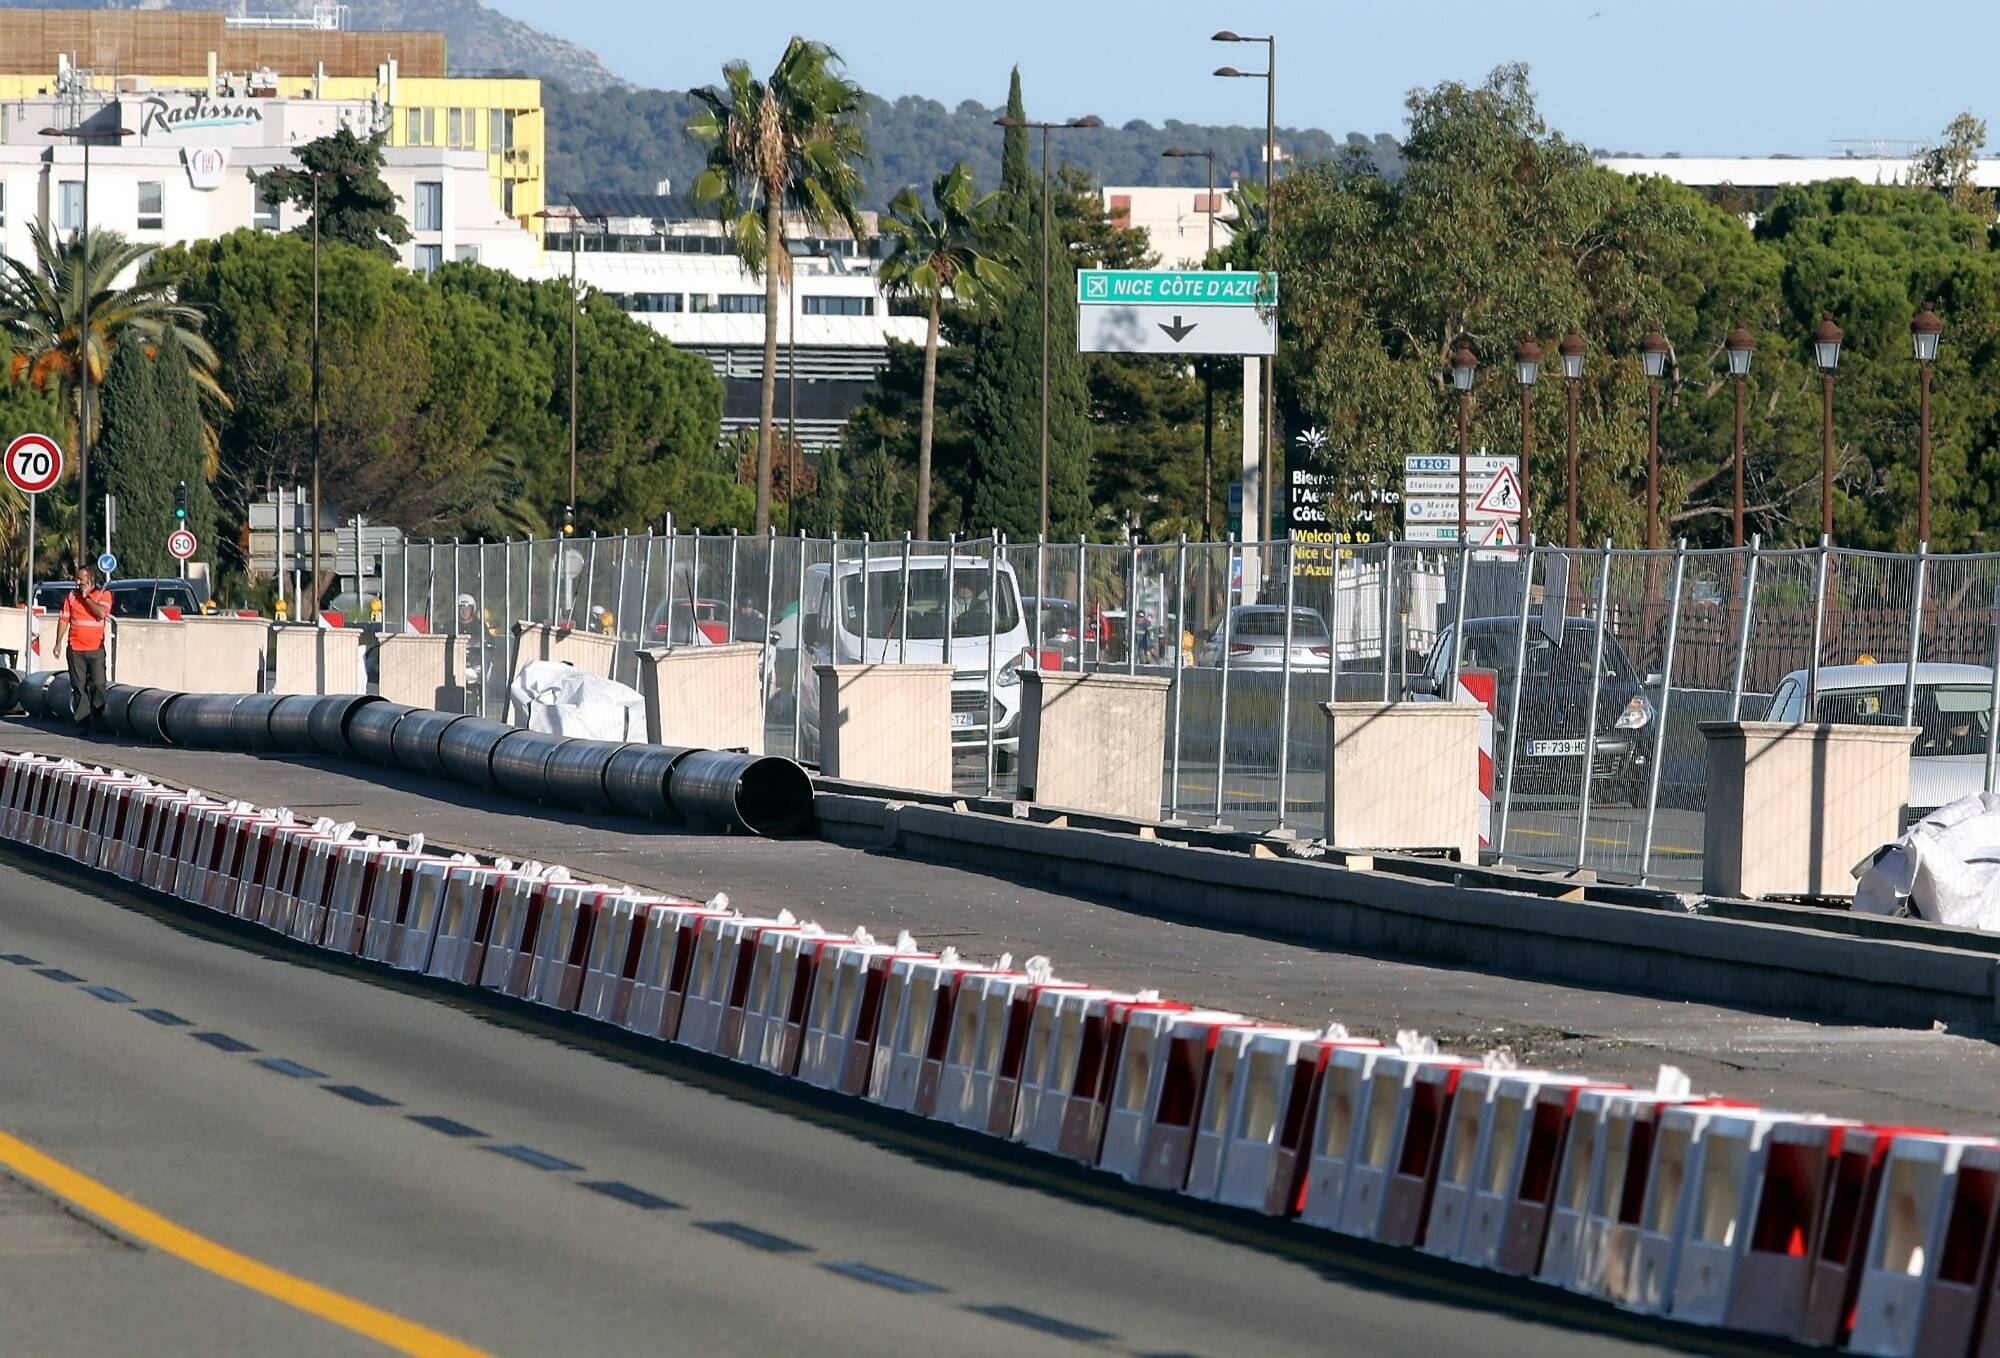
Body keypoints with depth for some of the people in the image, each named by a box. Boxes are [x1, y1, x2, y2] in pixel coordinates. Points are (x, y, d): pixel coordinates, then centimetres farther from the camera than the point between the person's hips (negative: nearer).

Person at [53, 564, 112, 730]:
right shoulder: (72, 595, 11)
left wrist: (87, 597, -7)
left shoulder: (103, 595, 3)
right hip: (75, 648, 2)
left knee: (98, 685, -9)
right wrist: (58, 643, 7)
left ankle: (98, 720, -4)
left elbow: (102, 612, -16)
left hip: (96, 649, -2)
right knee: (78, 686, 2)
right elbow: (63, 619, 12)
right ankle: (81, 721, 6)